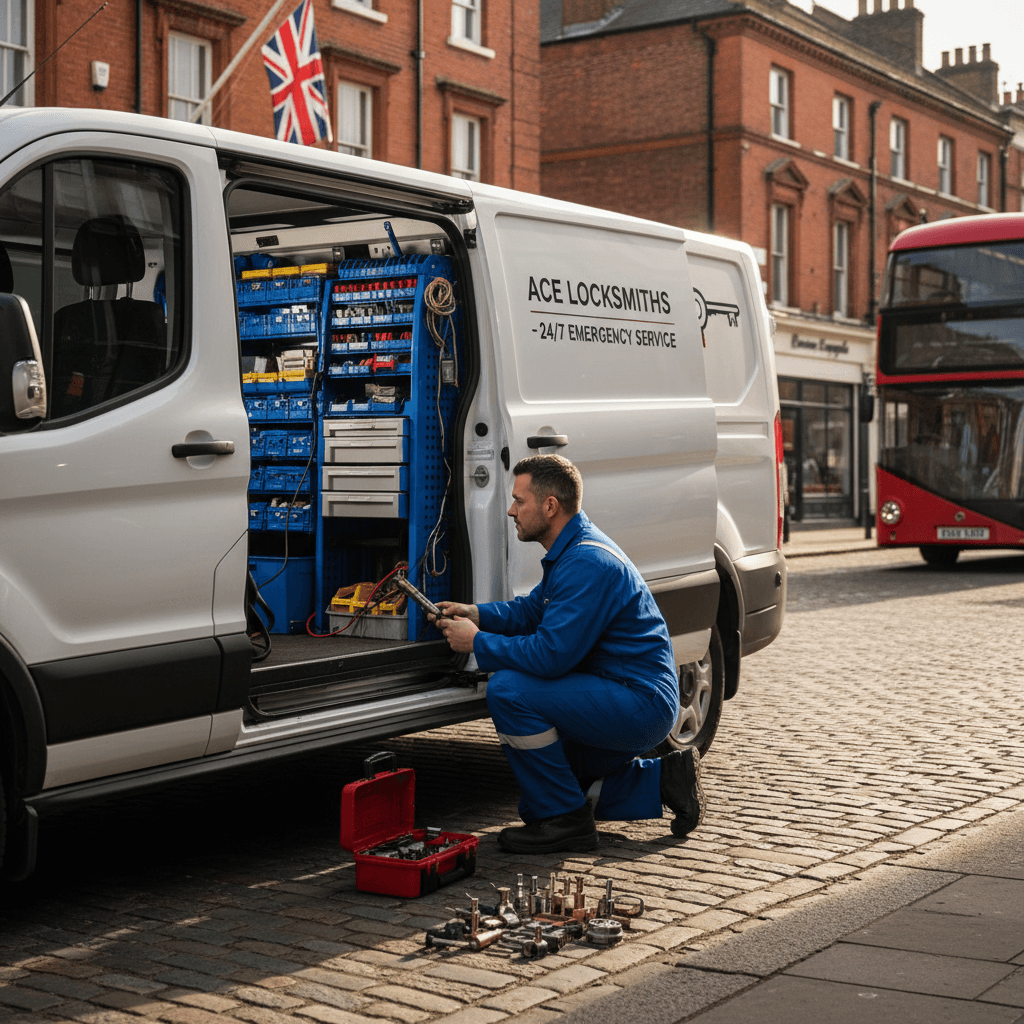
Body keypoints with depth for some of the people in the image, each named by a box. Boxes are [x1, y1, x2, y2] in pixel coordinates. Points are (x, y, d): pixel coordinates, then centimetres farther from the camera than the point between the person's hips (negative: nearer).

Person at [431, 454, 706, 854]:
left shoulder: (586, 564, -23)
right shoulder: (573, 550, 10)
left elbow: (551, 655, -27)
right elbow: (531, 610, 24)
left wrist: (478, 643, -15)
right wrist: (477, 614, 7)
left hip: (641, 704, -11)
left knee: (508, 689, -22)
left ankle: (564, 821, -12)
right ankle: (662, 779, 18)